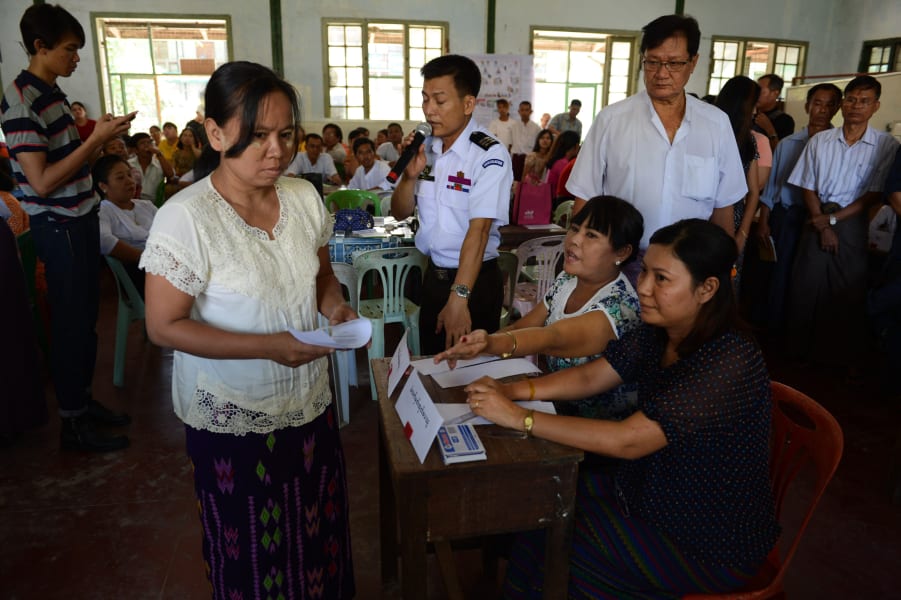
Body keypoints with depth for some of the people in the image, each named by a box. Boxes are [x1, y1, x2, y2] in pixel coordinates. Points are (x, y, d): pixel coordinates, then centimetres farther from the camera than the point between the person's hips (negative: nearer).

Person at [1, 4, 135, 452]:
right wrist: (96, 138, -23)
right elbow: (42, 181, -22)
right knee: (70, 321, 0)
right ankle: (73, 424, 14)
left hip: (80, 219, 9)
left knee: (86, 315, 15)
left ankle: (83, 398, 30)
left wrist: (102, 136, 2)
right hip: (57, 227, -9)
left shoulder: (52, 92, 10)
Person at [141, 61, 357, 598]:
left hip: (309, 402, 5)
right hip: (233, 418, -4)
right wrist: (270, 346, -26)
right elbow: (165, 326, -16)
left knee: (317, 531, 21)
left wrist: (336, 305, -11)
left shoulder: (305, 197, -3)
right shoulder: (186, 218, -19)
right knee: (252, 555, 16)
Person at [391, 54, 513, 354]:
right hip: (434, 274, 6)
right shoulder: (425, 148, 2)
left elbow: (478, 230, -24)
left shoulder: (490, 155, -17)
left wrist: (459, 298, -29)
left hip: (475, 280, -6)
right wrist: (410, 175, -11)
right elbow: (400, 213, 8)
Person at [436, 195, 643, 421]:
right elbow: (523, 326, 0)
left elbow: (552, 339, -40)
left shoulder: (618, 307, -25)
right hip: (557, 405, 6)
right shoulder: (567, 280, -1)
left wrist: (491, 343, -57)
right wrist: (479, 341, -18)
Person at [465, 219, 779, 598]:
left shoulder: (730, 363, -31)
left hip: (713, 545, -7)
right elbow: (589, 377, -1)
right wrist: (514, 390, -17)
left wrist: (519, 418, -32)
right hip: (651, 492, 7)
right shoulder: (658, 332, -7)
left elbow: (627, 441, -35)